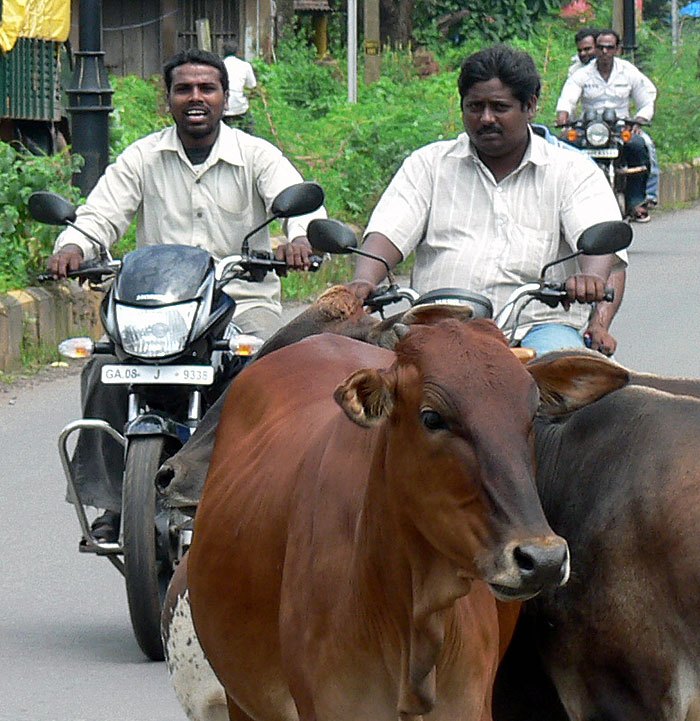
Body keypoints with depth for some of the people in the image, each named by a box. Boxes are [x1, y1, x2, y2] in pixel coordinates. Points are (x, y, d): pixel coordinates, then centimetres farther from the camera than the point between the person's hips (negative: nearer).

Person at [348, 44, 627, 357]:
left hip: (538, 325, -1)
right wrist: (364, 281, -19)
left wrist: (592, 277, -32)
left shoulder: (572, 171, 11)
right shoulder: (428, 164, 17)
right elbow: (387, 232, 5)